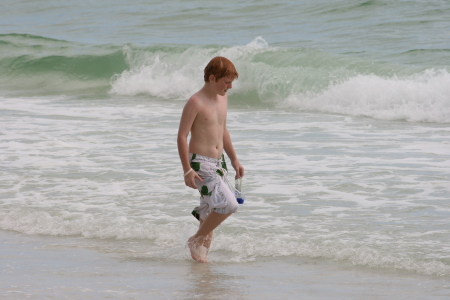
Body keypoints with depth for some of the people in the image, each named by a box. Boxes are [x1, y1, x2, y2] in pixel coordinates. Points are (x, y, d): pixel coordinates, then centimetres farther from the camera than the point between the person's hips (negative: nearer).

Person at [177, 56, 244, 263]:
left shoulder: (222, 99, 11)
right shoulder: (196, 103, -14)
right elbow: (182, 137, -15)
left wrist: (234, 159, 23)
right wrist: (187, 170, -20)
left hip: (218, 163, 8)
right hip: (200, 164, -8)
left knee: (210, 213, 11)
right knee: (228, 204, -19)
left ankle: (202, 251, 24)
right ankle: (196, 241, -2)